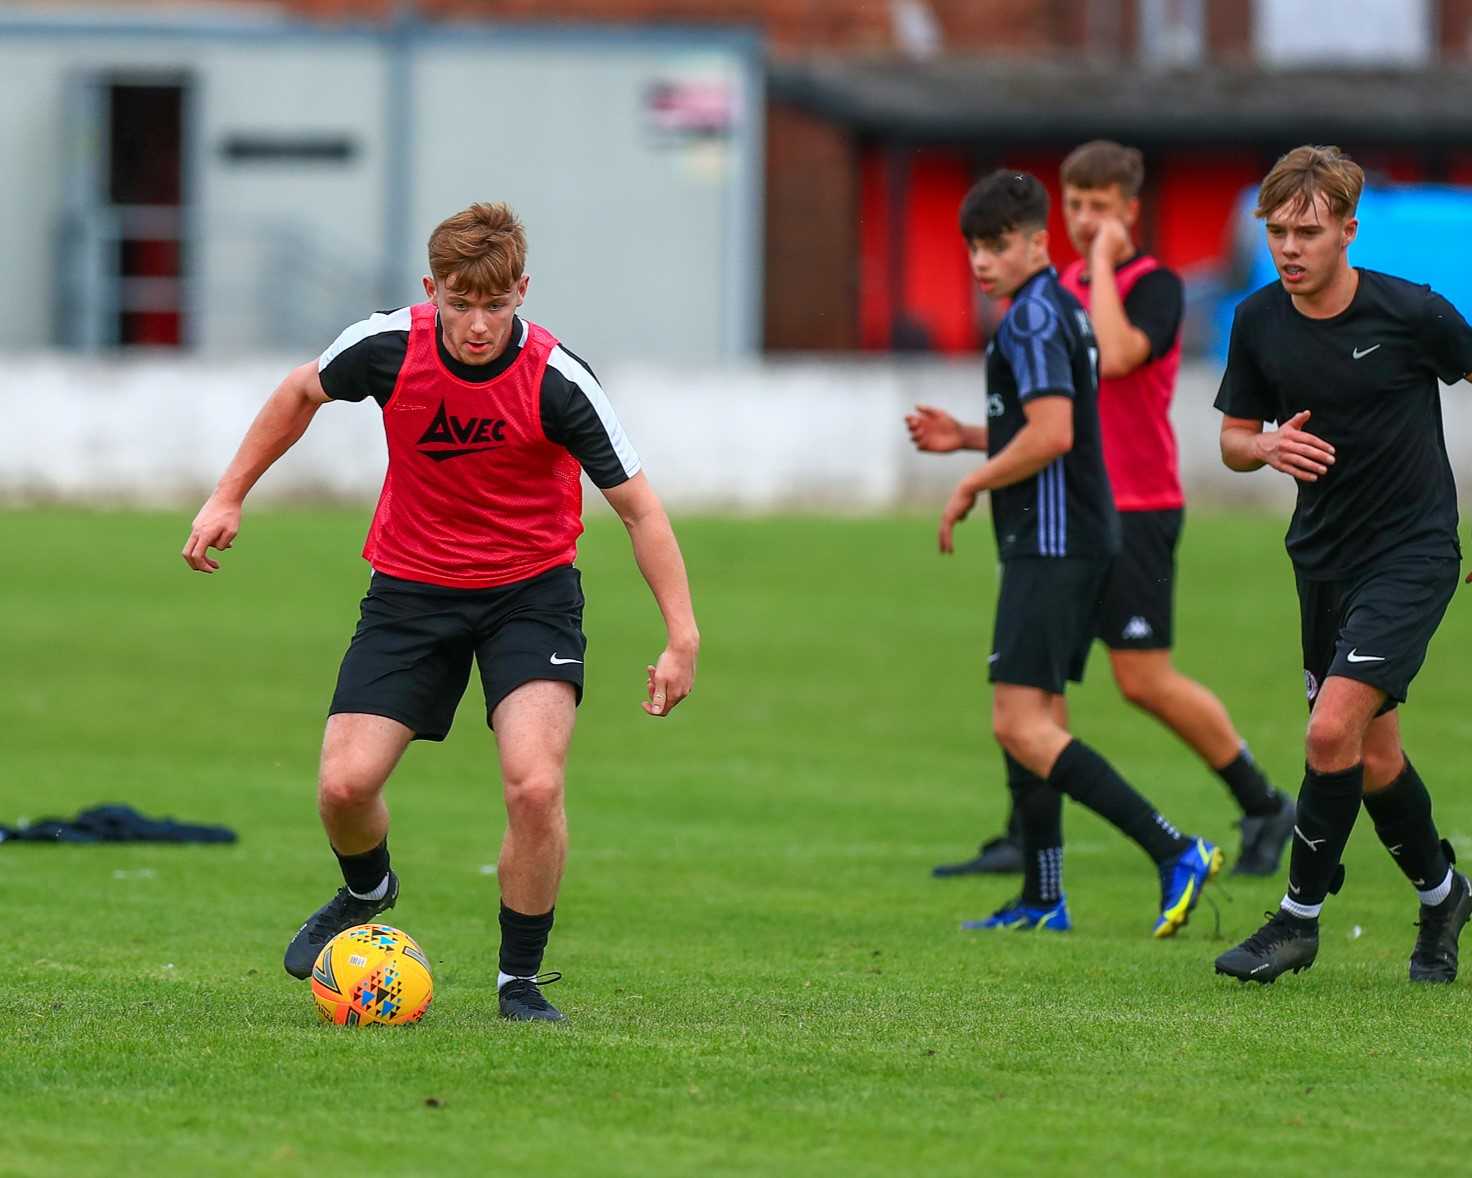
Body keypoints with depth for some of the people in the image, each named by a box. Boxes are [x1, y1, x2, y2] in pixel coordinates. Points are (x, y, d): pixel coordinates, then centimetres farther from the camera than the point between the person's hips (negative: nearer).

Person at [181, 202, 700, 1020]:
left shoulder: (557, 382, -22)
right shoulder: (389, 347, -16)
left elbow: (638, 507, -16)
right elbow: (303, 393, 7)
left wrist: (681, 637, -21)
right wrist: (229, 497, 9)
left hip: (530, 592, -2)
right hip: (412, 586, 2)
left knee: (535, 785, -22)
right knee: (345, 785, -7)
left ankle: (521, 979, 0)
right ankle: (367, 893, 30)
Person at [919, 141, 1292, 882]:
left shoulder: (1155, 286, -9)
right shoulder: (1064, 288, 14)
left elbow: (1115, 357, -30)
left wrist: (1104, 264, -20)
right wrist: (968, 436, 10)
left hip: (1134, 511, -7)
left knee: (1145, 681, -6)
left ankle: (1264, 808, 10)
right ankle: (1027, 841, 2)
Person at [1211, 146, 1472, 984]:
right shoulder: (1259, 322, -2)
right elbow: (1234, 437, 9)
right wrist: (1268, 448, -15)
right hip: (1323, 558, 5)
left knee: (1334, 731, -17)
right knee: (1373, 757, 12)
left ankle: (1300, 918, -3)